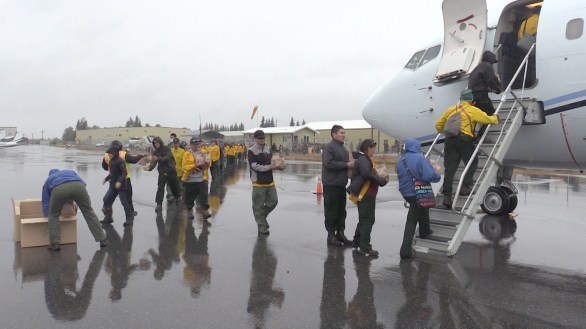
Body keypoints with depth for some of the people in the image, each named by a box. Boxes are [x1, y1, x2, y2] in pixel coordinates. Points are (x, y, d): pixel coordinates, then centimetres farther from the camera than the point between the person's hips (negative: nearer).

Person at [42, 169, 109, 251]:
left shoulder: (48, 180, 43)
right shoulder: (71, 172, 47)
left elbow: (45, 202, 43)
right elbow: (83, 184, 34)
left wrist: (47, 214, 55)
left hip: (58, 189, -1)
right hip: (78, 186, 1)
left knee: (53, 215, 23)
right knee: (88, 211, 16)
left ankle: (55, 244, 16)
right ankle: (103, 240, 17)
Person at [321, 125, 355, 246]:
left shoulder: (343, 148, 18)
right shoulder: (329, 147, -11)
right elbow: (329, 164, -23)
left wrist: (351, 164, 5)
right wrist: (347, 165, -19)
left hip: (341, 184, 9)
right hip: (331, 184, -9)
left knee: (341, 210, 13)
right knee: (331, 211, -1)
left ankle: (340, 233, 22)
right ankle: (331, 235, 8)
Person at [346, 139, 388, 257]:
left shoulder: (366, 159, 18)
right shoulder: (363, 159, -15)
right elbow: (367, 174, -31)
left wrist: (379, 178, -1)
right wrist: (381, 181, -23)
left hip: (367, 195, 10)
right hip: (364, 195, -10)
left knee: (364, 219, 19)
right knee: (368, 220, -7)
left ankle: (357, 241, 31)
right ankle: (365, 247, -3)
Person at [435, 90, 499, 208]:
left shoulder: (451, 109, 20)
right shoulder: (473, 110, 7)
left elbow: (438, 124, 21)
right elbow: (488, 119, 10)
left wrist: (443, 131, 42)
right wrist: (496, 118, 32)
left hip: (449, 139, 4)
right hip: (464, 139, -4)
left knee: (449, 168, 2)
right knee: (472, 163, 17)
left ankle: (447, 196, -1)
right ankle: (465, 187, 7)